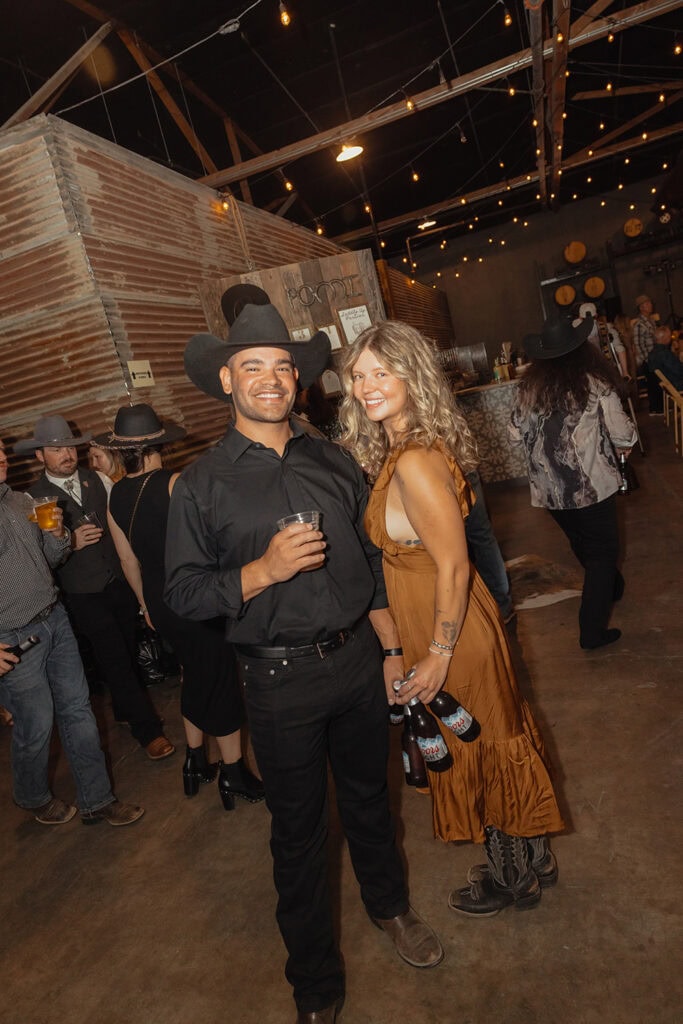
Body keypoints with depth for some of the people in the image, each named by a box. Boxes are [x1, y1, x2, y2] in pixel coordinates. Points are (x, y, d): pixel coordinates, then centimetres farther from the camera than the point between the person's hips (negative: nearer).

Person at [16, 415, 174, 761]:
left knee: (126, 651, 16)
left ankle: (125, 709, 40)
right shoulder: (33, 498, -5)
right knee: (115, 660, -1)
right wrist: (71, 542, -20)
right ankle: (147, 728, 13)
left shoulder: (96, 479, 4)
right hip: (84, 593, -4)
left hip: (120, 580, 4)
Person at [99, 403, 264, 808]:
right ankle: (233, 773, 24)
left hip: (160, 603, 7)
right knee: (221, 681, 9)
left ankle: (196, 762, 37)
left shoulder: (116, 497, 1)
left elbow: (129, 561, 10)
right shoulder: (176, 483, -19)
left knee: (195, 675, 24)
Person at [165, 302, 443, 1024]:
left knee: (368, 795, 24)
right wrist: (265, 570, -23)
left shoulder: (333, 461, 4)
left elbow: (373, 562, 8)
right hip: (281, 680, -3)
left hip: (357, 658, 3)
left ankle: (389, 904, 54)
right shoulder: (202, 484, -7)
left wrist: (394, 650, 8)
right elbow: (183, 593, -8)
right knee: (298, 829, 15)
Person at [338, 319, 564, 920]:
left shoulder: (414, 463, -26)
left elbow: (453, 566, -25)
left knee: (476, 753, 13)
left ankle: (512, 878, 40)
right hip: (453, 627, 9)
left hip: (453, 635, -9)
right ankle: (533, 857, 47)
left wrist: (439, 656, -19)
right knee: (497, 742, 23)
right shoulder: (397, 452, 3)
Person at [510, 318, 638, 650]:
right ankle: (592, 631, 10)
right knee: (602, 552, 10)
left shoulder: (529, 387, -5)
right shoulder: (596, 384, -12)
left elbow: (516, 436, 1)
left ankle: (612, 587, 50)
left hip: (548, 488, 4)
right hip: (591, 484, -4)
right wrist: (625, 444, 11)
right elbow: (623, 436, -12)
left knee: (582, 546, 25)